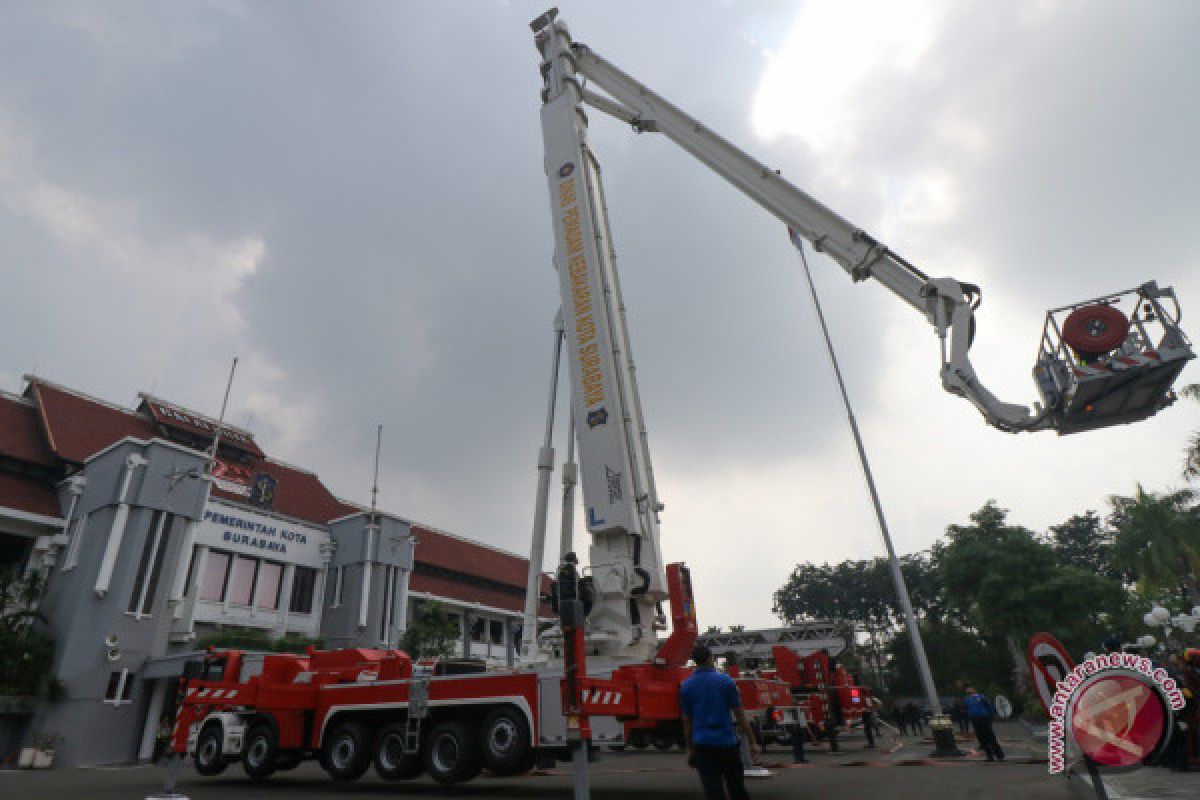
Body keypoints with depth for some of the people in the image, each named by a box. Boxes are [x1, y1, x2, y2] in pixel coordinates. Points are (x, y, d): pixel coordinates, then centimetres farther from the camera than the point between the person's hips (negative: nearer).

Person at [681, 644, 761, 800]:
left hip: (703, 746, 0)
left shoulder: (686, 686, 1)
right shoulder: (725, 681, -5)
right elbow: (740, 715, -3)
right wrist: (752, 742, 4)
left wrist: (690, 749, 13)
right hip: (727, 743, 0)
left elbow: (687, 722, 4)